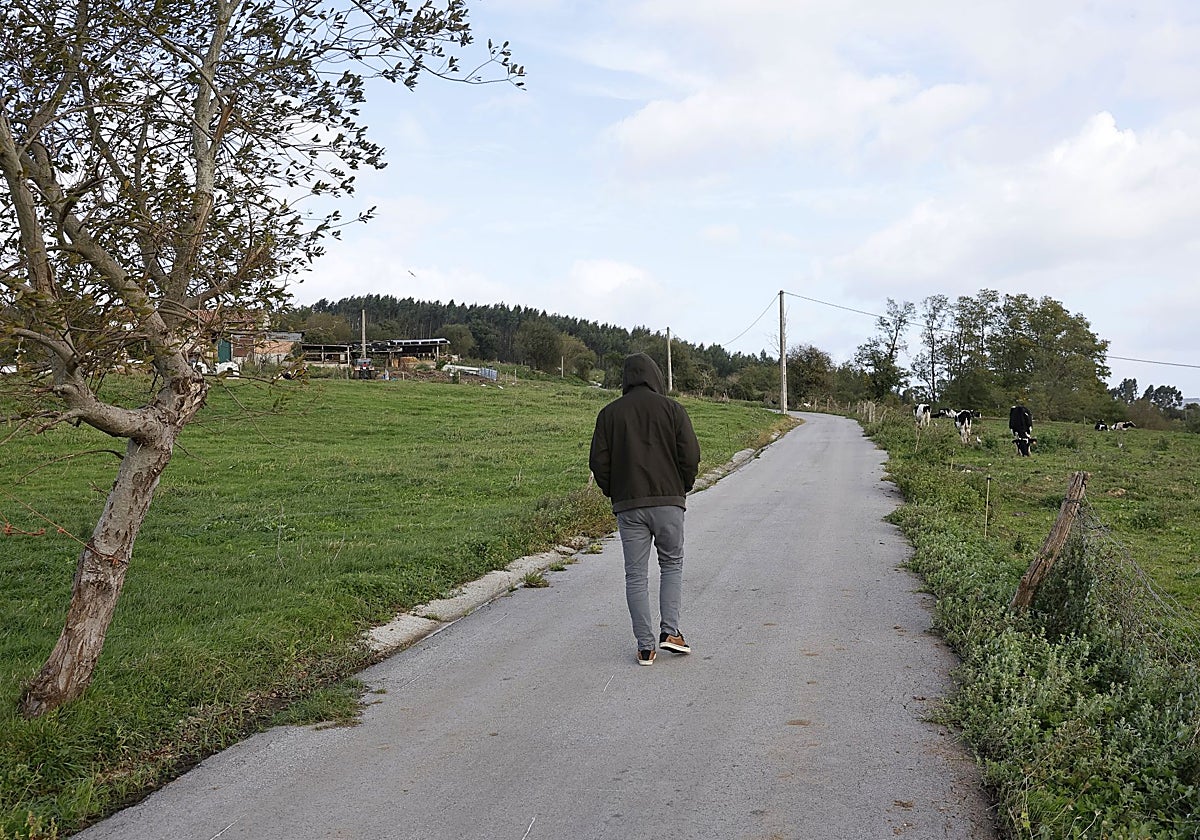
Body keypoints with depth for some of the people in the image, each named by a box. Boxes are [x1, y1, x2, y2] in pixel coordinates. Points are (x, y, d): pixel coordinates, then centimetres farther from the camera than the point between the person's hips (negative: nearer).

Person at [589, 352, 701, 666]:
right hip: (668, 502, -1)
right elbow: (690, 455, -5)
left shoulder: (609, 413, 4)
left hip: (628, 505, 1)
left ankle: (645, 646, 5)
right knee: (672, 564, 16)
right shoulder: (672, 409, 0)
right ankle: (670, 630, 4)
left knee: (635, 575, 5)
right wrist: (683, 488, 10)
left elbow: (598, 461, 1)